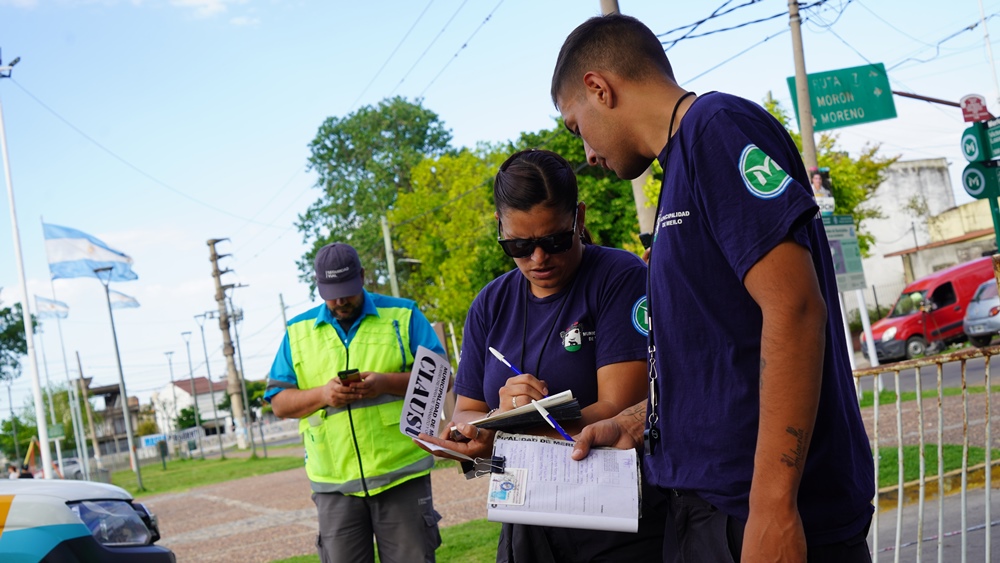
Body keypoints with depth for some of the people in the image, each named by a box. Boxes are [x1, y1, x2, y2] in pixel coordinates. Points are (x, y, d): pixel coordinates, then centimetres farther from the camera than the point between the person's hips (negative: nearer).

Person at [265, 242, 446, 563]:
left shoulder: (403, 316, 6)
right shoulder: (297, 332, 12)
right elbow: (278, 401, 8)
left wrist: (387, 383, -15)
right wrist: (322, 395, -11)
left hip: (401, 474, -2)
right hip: (335, 483, 2)